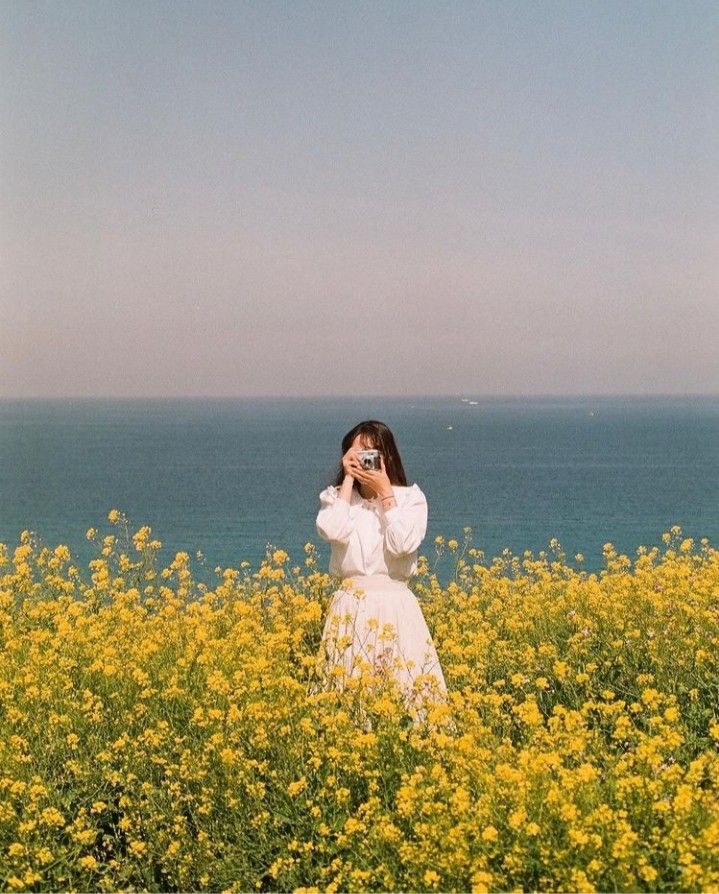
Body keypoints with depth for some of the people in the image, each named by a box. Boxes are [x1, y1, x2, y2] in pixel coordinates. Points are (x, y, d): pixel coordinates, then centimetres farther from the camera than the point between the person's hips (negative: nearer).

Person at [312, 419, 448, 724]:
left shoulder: (410, 497, 3)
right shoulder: (336, 497, 6)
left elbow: (403, 544, -13)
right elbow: (333, 532, -16)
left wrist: (384, 492, -10)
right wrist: (348, 480, -9)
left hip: (396, 607, -1)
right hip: (350, 608, 1)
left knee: (403, 686, -3)